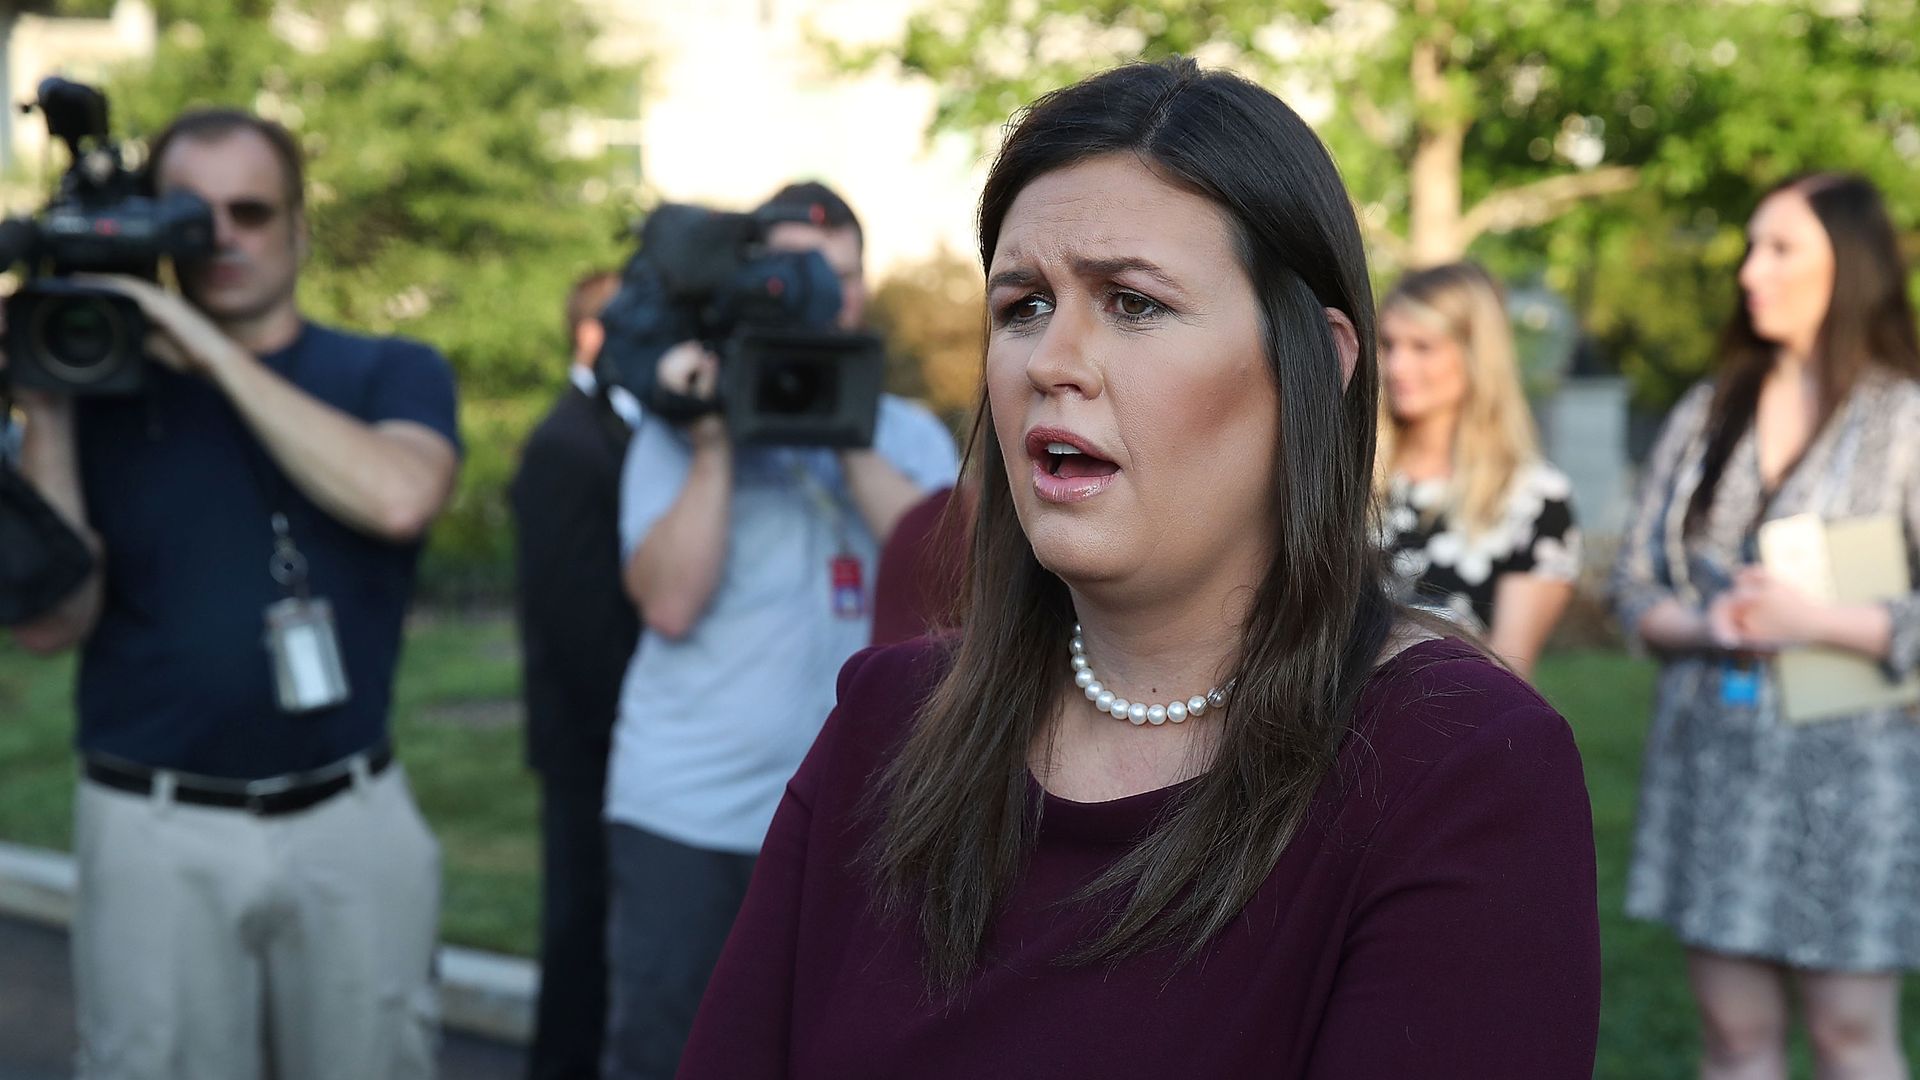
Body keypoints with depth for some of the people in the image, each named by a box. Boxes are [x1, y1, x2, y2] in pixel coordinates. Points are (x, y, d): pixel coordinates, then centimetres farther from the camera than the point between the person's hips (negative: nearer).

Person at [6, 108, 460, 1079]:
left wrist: (215, 353, -16)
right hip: (157, 831, 0)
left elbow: (397, 498, -20)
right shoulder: (105, 393, 4)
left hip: (353, 819, 0)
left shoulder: (391, 374, 3)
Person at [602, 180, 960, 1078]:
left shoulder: (911, 435, 9)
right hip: (684, 812, -2)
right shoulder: (680, 427, 3)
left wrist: (850, 440, -14)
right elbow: (669, 601, -11)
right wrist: (715, 444, -14)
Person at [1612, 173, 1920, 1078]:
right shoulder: (1704, 416, 10)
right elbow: (1635, 582, 9)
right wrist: (1704, 627, -9)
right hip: (1710, 757, 4)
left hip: (1846, 764, -4)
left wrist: (1813, 622, -18)